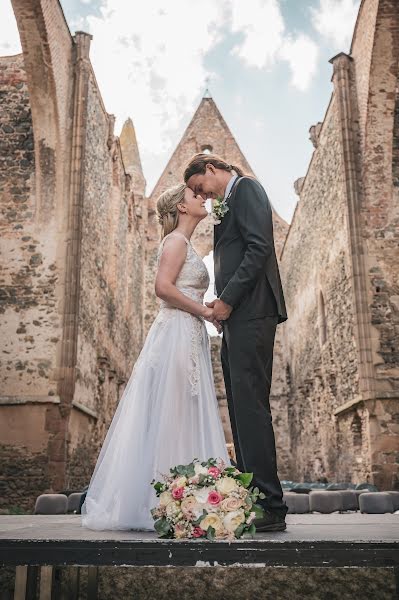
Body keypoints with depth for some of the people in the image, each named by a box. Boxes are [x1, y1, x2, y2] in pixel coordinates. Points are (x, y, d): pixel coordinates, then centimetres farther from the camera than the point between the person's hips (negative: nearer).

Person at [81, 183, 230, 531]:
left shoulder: (185, 245, 24)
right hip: (176, 334, -9)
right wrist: (204, 311, -13)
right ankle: (161, 502, -3)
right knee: (169, 418, -8)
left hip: (189, 338, 10)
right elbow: (163, 287, -18)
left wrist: (206, 313, 9)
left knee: (184, 420, 7)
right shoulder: (176, 240, -4)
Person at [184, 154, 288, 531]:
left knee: (251, 406, -12)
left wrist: (227, 299, -14)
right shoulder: (228, 203, 28)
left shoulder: (246, 188, 0)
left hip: (250, 314, -10)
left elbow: (259, 248, -14)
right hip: (236, 318, 10)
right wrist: (222, 302, 9)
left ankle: (270, 506, -7)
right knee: (242, 409, 6)